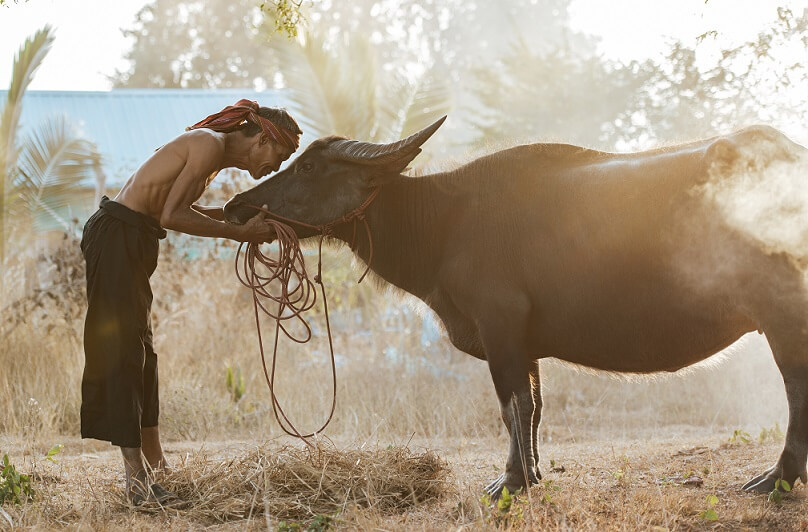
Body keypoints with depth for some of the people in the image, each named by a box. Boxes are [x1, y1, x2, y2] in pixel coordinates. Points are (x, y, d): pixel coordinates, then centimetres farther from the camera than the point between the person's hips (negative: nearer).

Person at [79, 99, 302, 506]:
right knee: (123, 353, -11)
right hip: (116, 239, -10)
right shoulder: (212, 146, -15)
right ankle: (137, 482, -12)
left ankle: (156, 466, 22)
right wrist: (239, 232, -18)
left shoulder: (215, 150, 15)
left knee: (142, 354, 14)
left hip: (128, 242, 10)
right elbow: (171, 216, -22)